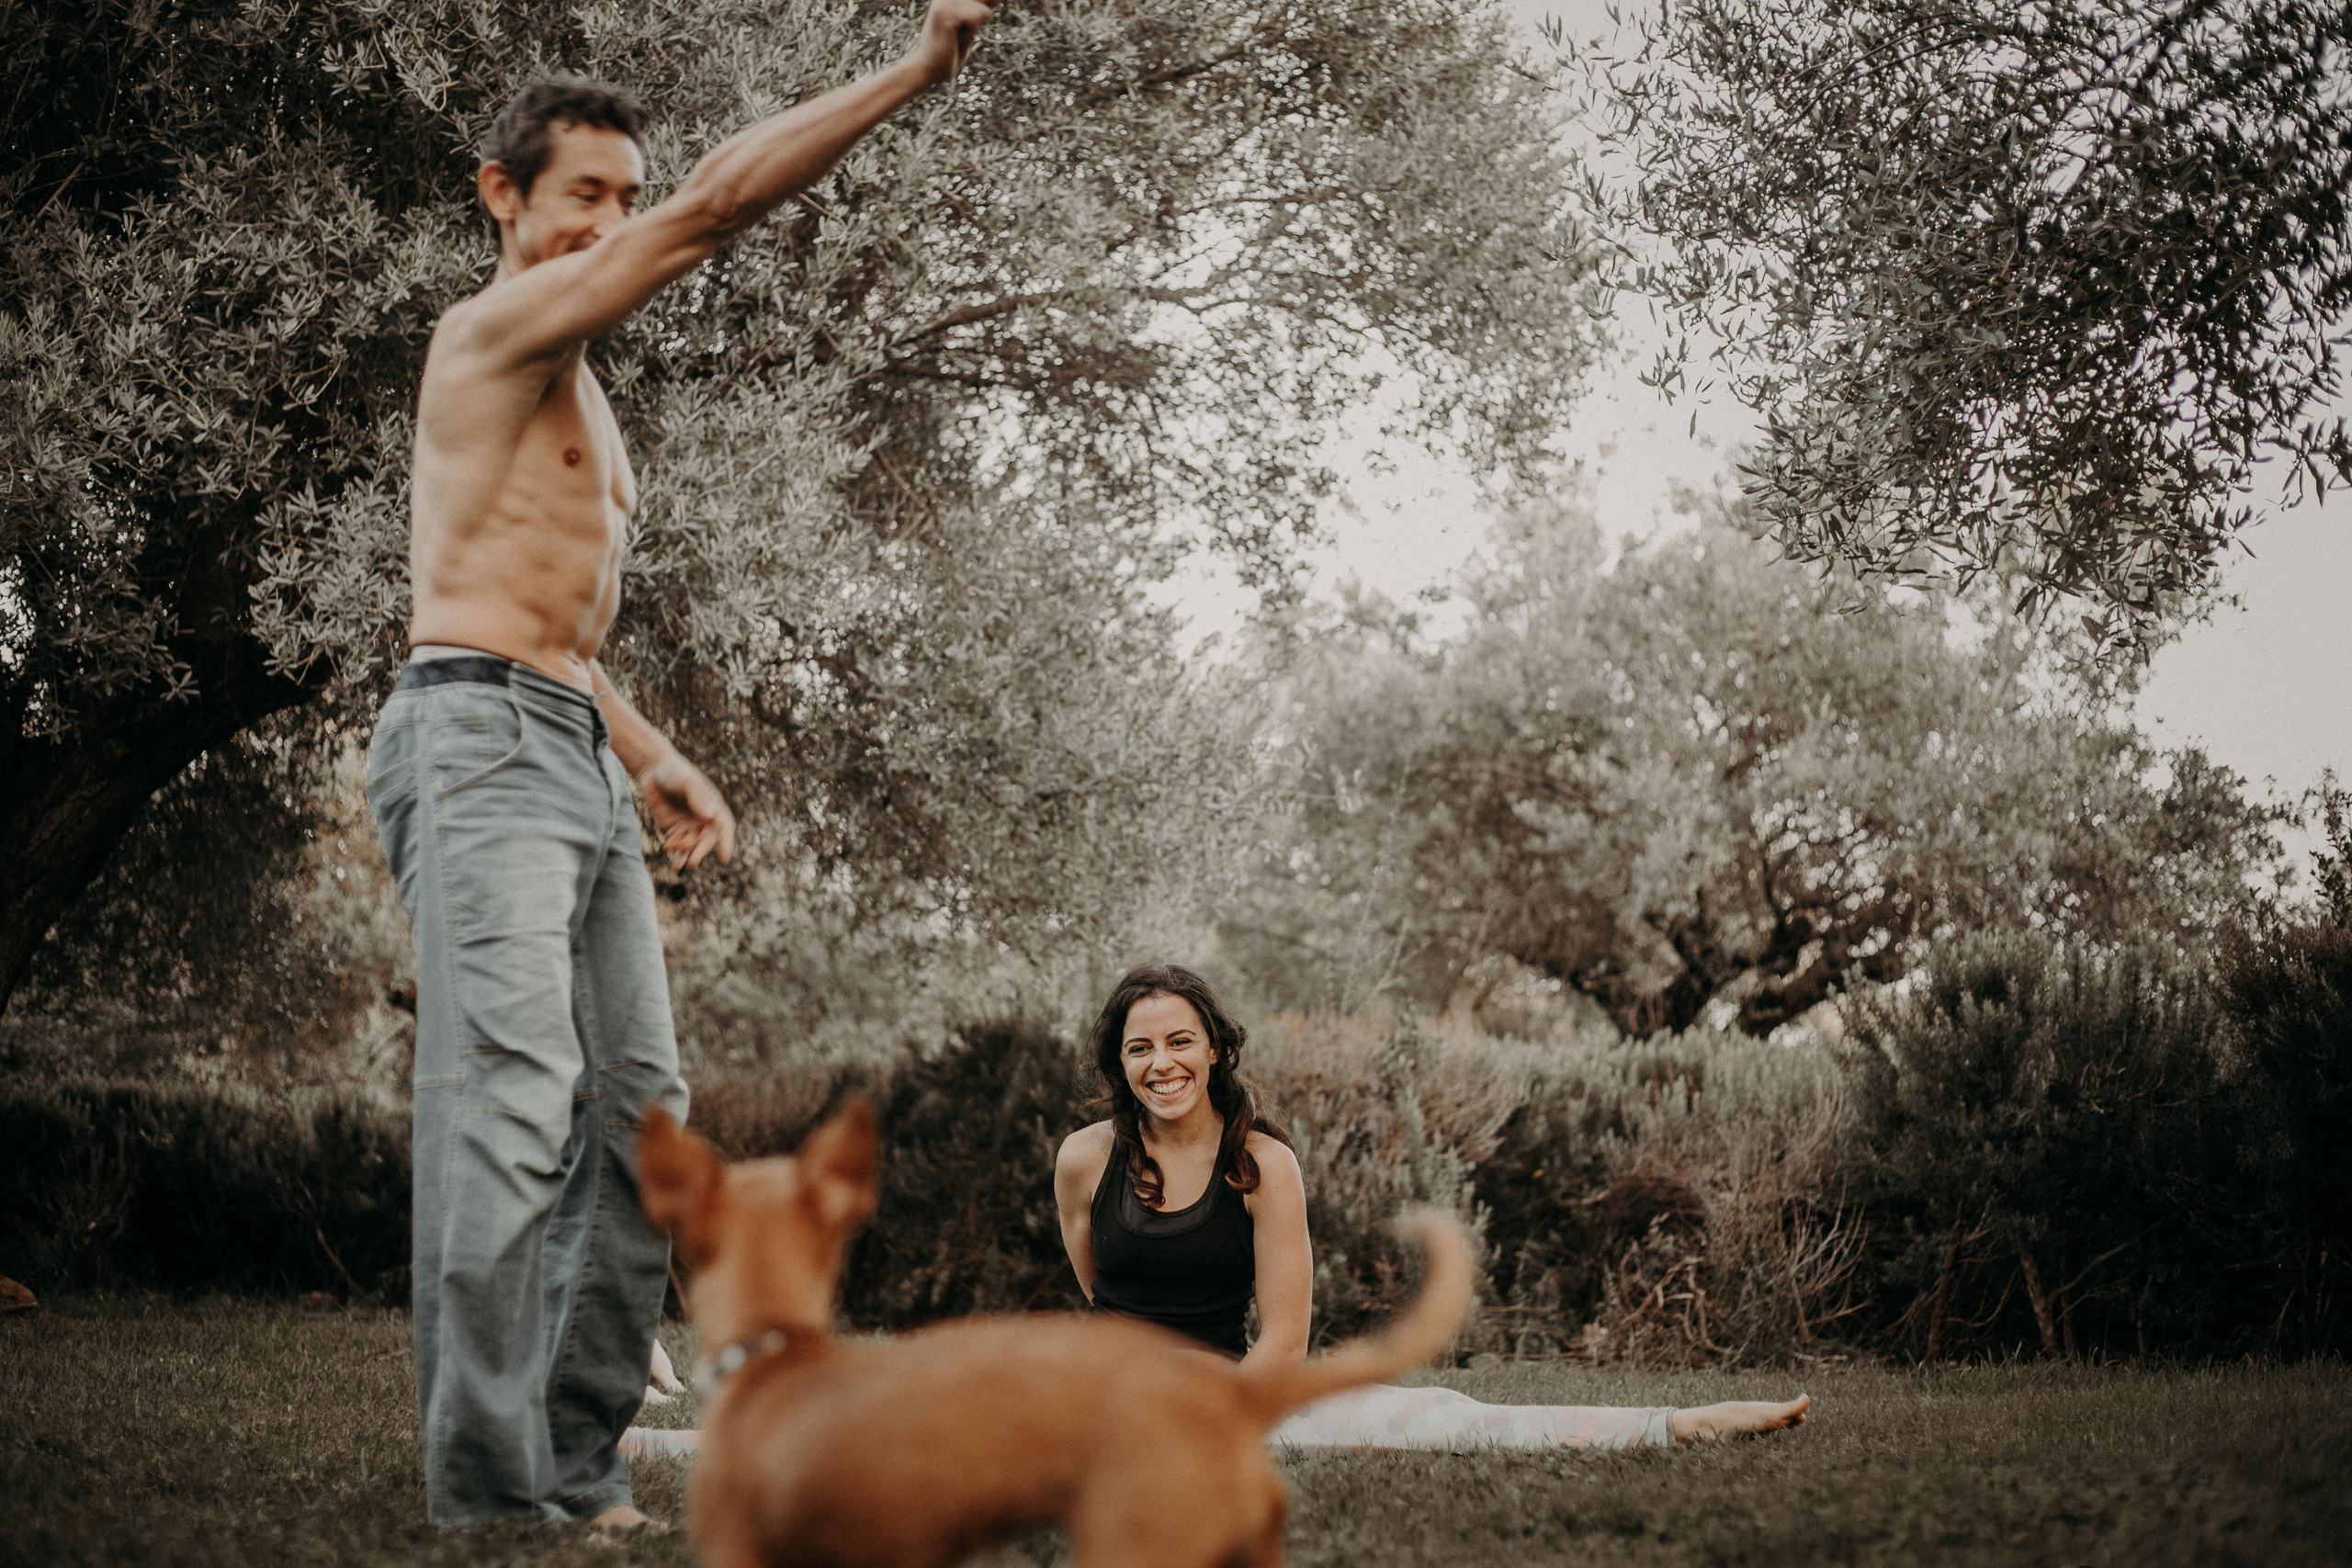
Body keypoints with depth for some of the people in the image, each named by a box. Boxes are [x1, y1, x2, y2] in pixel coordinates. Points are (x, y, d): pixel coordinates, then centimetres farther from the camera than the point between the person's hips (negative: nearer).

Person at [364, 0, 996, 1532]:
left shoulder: (577, 397, 27)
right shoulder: (498, 326, -3)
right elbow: (717, 205, -13)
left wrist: (654, 759, 23)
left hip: (580, 770, 10)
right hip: (479, 740, -10)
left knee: (640, 1121, 3)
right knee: (513, 1105, -20)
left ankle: (578, 1470, 5)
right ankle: (488, 1496, -22)